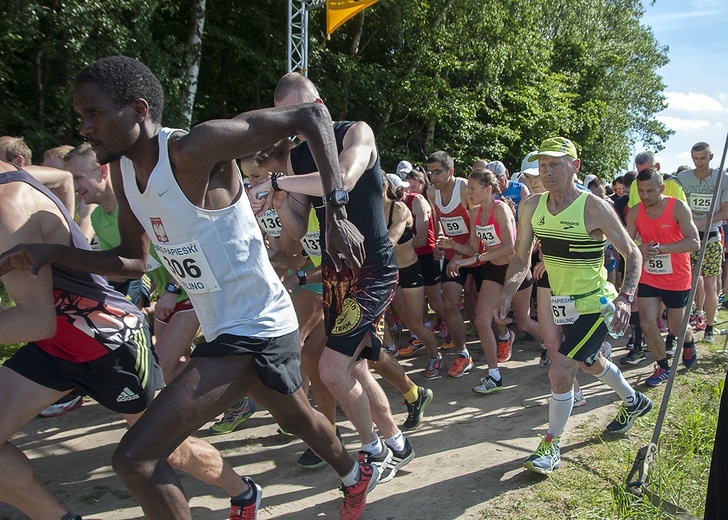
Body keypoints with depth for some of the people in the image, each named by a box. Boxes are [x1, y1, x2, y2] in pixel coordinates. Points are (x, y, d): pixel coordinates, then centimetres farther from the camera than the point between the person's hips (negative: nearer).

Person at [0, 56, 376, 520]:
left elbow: (311, 115, -22)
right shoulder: (123, 169, 3)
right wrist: (50, 253, -3)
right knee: (297, 417, 32)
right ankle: (357, 476, 59)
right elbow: (133, 261, 11)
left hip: (254, 329, -9)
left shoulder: (194, 150, -23)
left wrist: (337, 215, -30)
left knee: (135, 459, -14)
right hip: (226, 329, 10)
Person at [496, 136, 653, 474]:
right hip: (563, 304, 7)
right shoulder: (531, 207, -4)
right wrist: (507, 294, -14)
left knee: (560, 371, -16)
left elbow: (632, 253, -14)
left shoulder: (594, 208, -20)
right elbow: (521, 259, 2)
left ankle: (552, 446, 5)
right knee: (590, 363, 26)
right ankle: (634, 402, 56)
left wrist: (624, 298, -28)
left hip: (595, 306, -7)